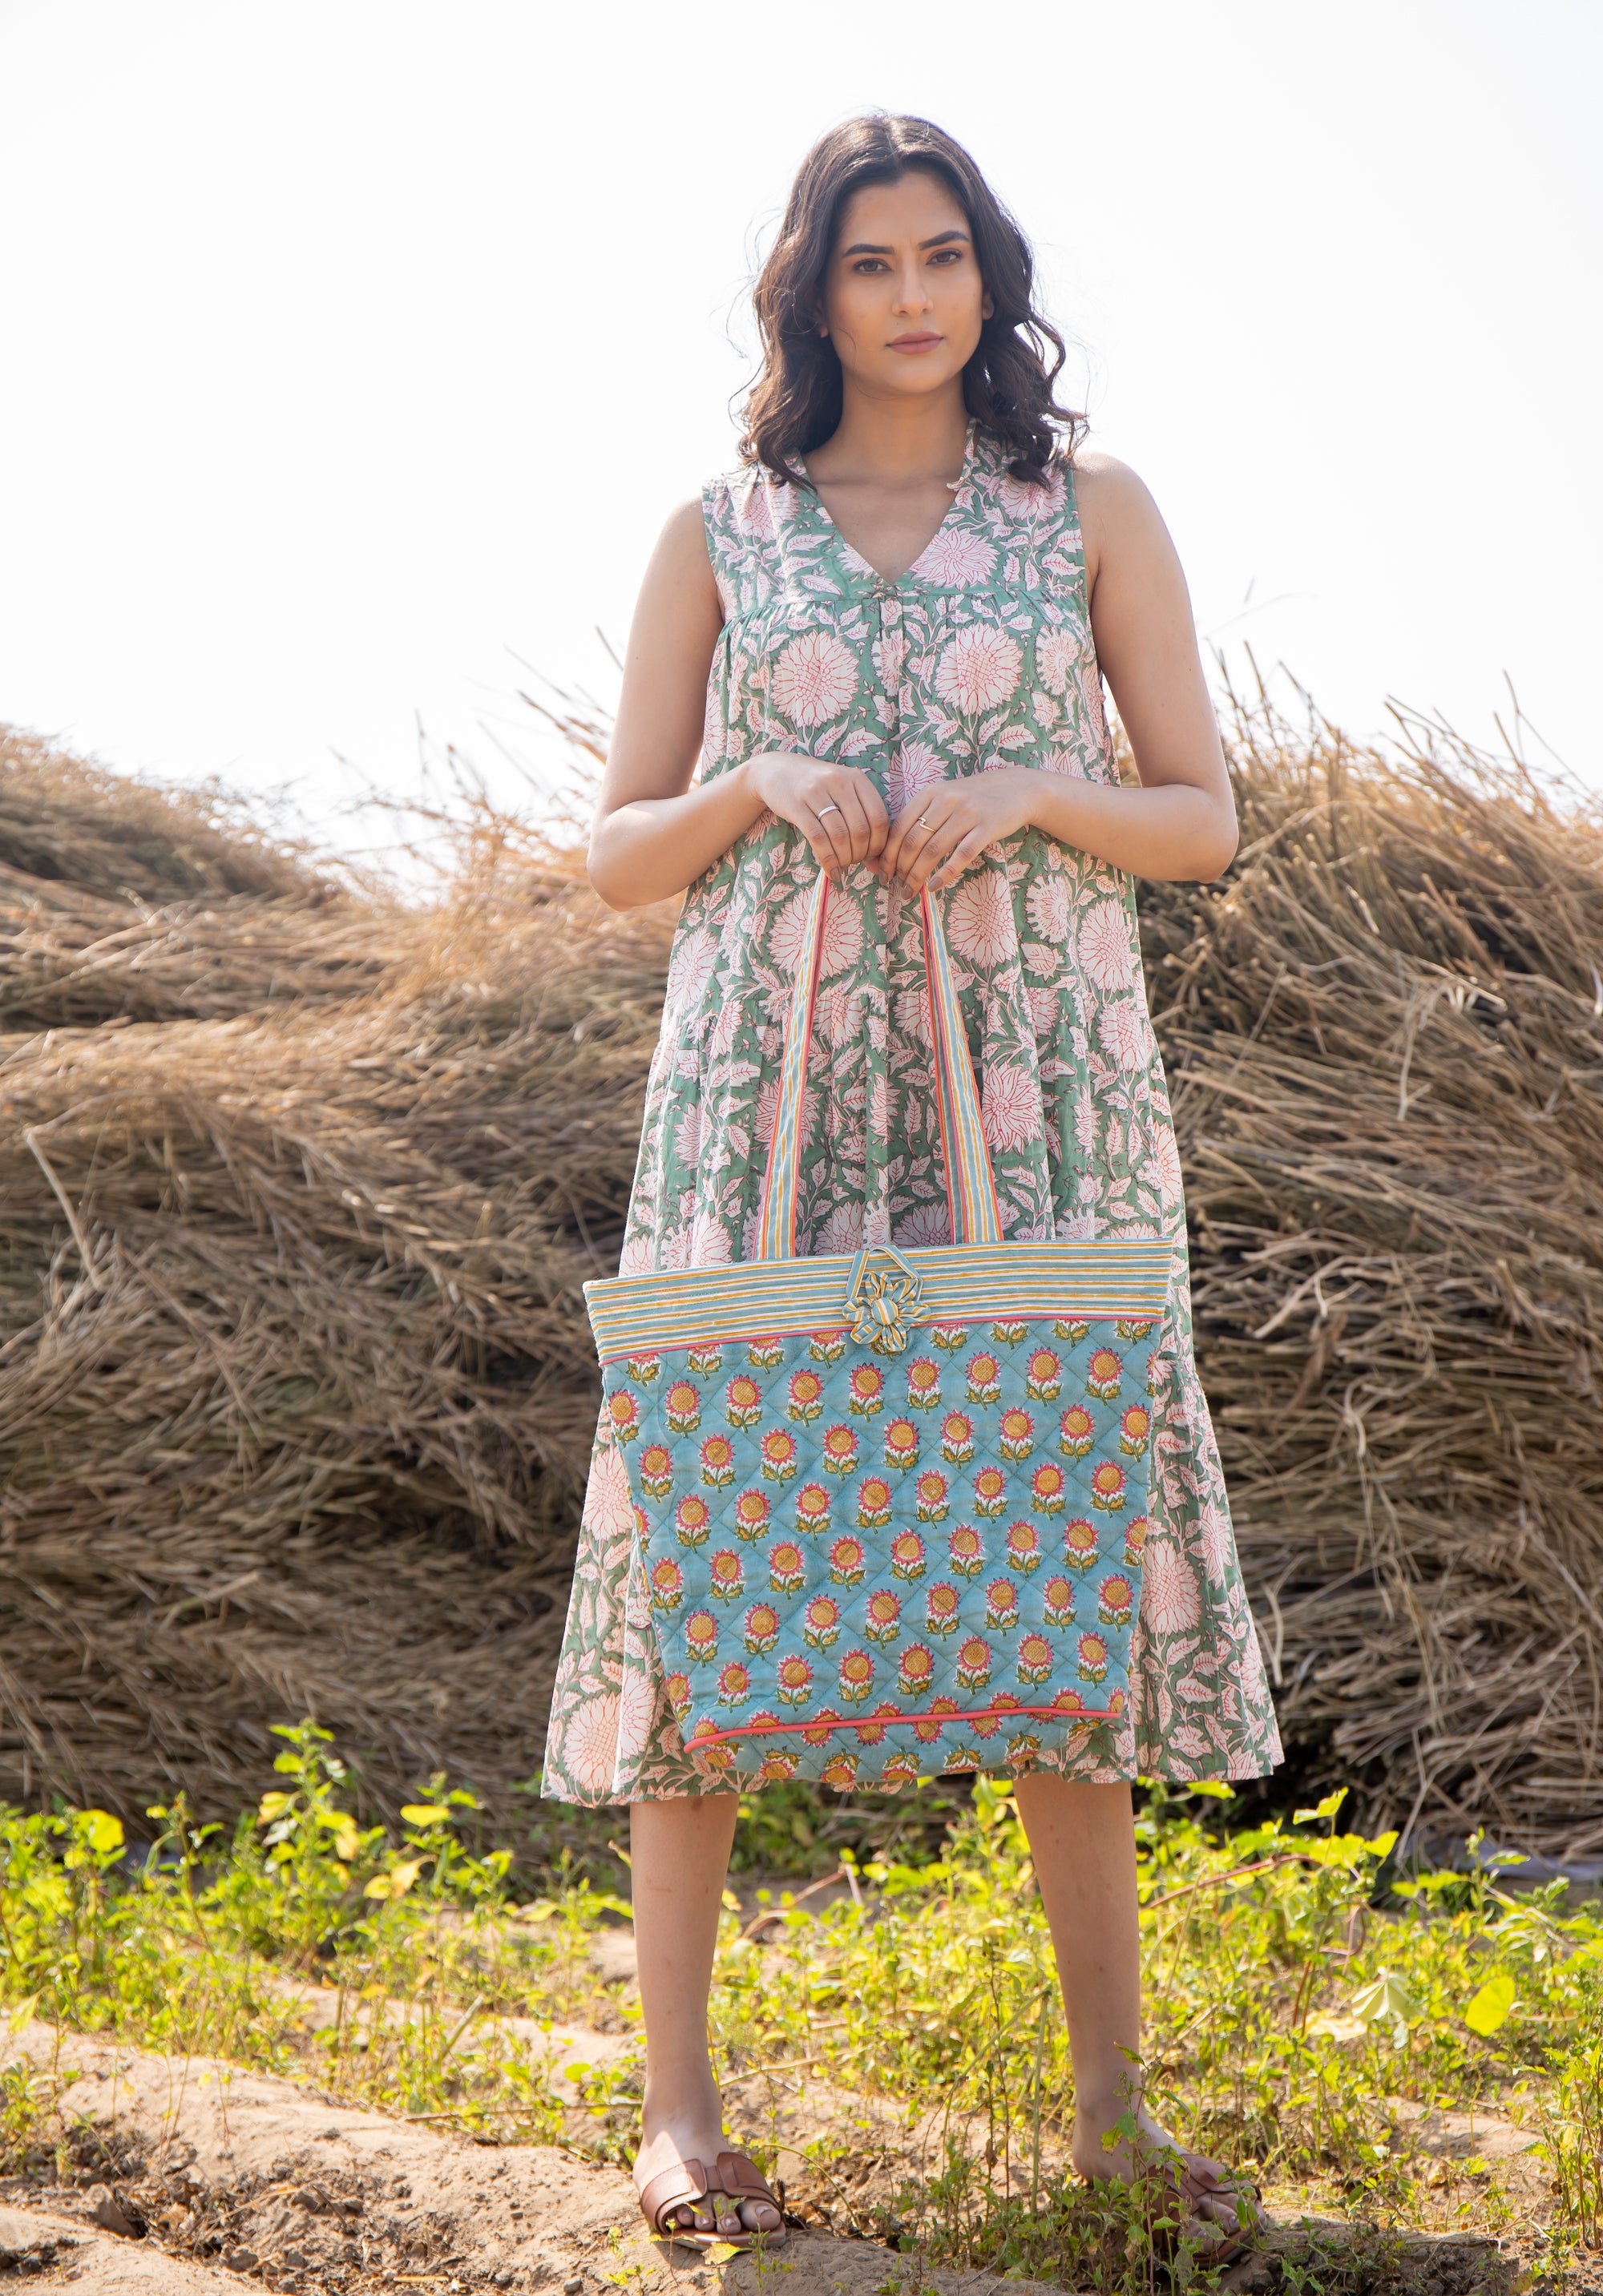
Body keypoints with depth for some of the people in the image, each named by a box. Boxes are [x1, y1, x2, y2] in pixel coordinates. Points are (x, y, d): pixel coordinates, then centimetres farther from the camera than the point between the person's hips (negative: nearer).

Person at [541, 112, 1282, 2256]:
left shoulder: (1093, 511, 9)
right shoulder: (719, 534, 9)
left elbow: (1207, 819, 8)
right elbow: (619, 854, 10)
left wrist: (1030, 793, -10)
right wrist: (756, 789, -10)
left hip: (1029, 1085, 0)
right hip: (774, 1079, 0)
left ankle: (1114, 2101, 6)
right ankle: (678, 2100, 3)